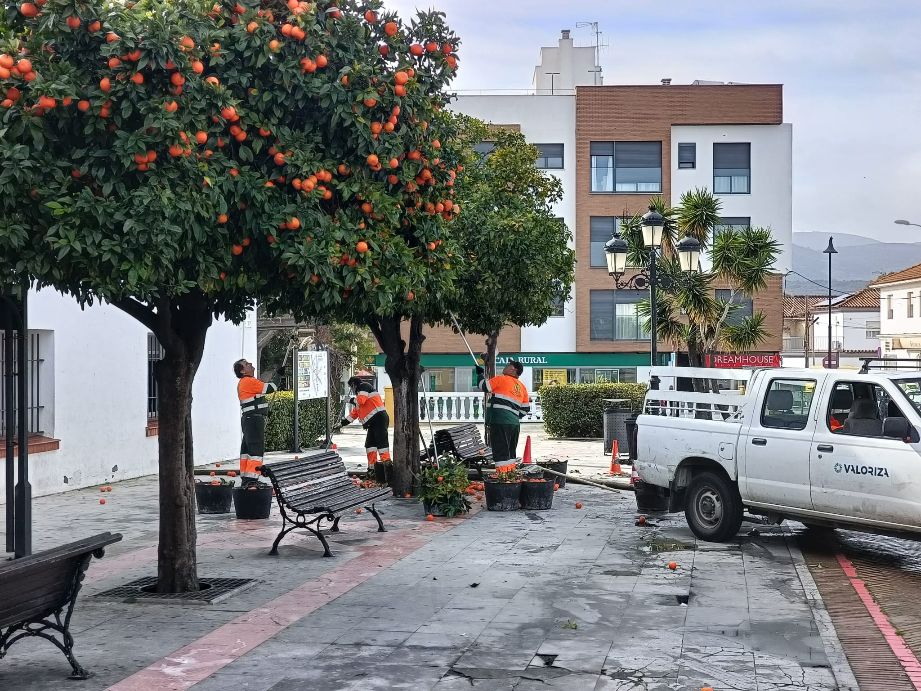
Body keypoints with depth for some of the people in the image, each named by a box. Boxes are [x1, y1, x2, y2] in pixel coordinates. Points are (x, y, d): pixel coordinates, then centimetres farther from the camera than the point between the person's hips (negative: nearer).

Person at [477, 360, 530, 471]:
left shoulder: (501, 379, -4)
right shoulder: (522, 387, 18)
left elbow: (483, 386, -2)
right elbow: (525, 408, 19)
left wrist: (480, 374, 15)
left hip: (500, 421, -8)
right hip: (515, 423, 8)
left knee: (501, 453, -9)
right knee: (511, 453, 16)